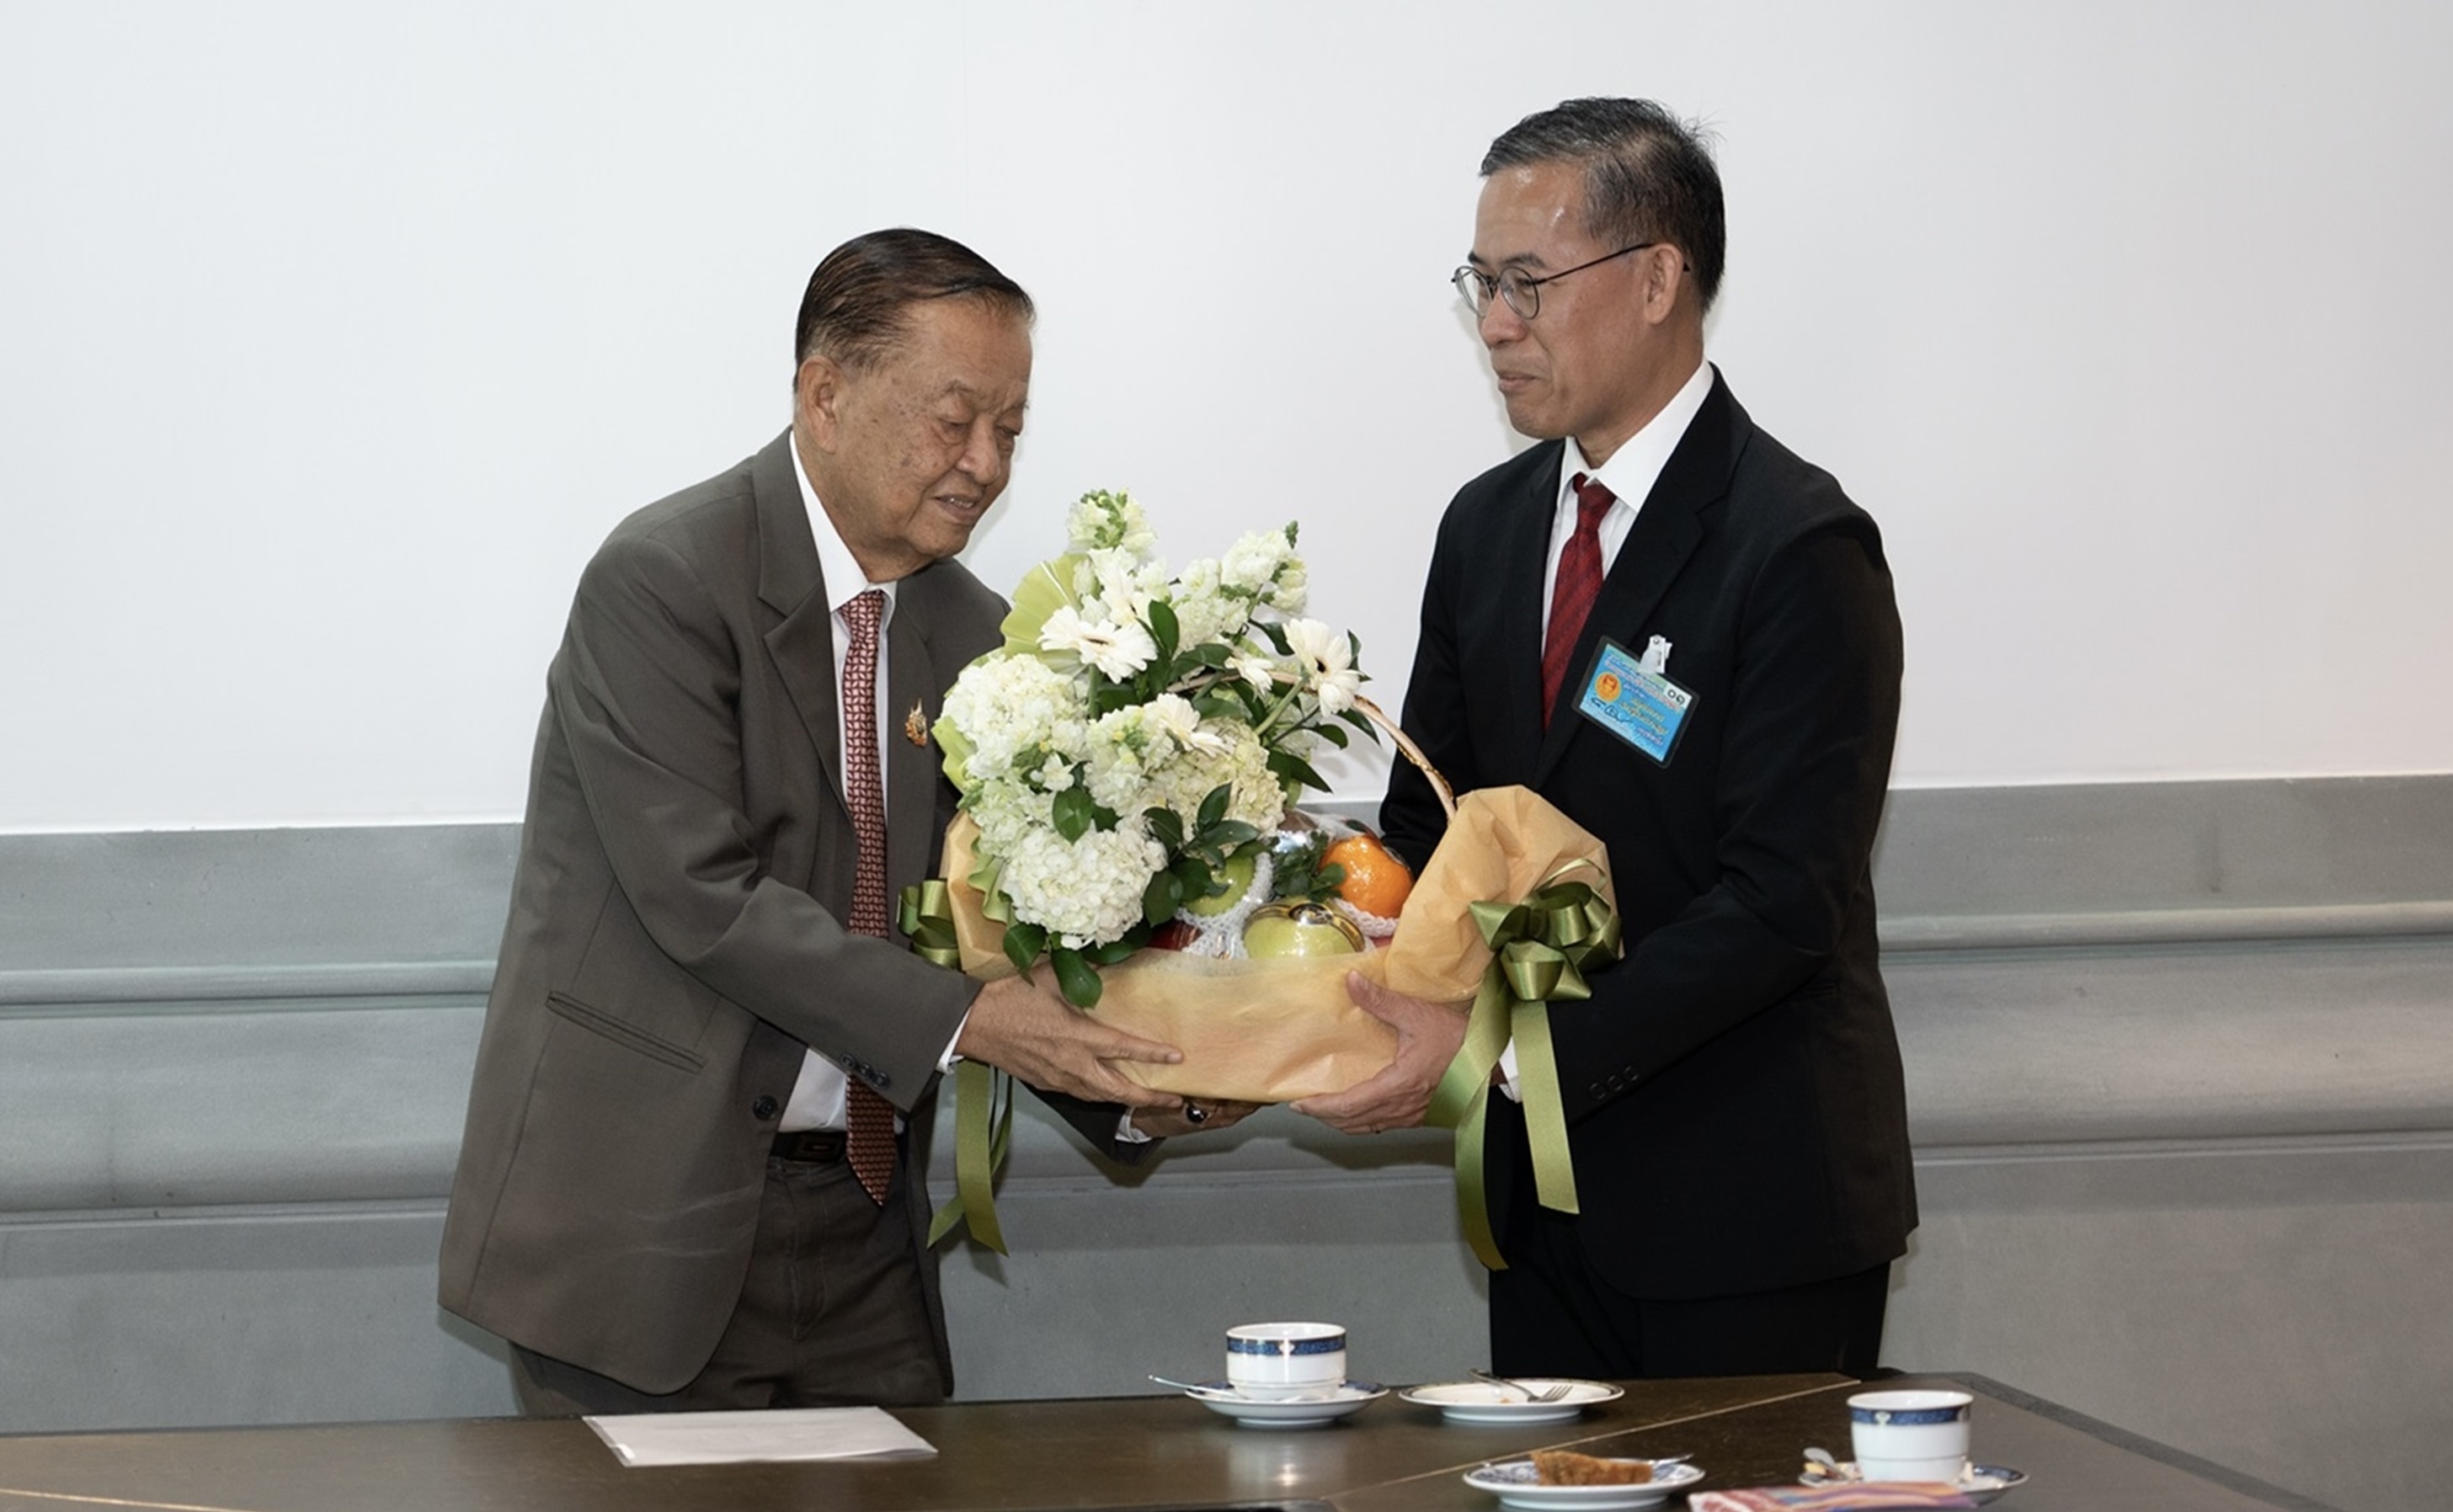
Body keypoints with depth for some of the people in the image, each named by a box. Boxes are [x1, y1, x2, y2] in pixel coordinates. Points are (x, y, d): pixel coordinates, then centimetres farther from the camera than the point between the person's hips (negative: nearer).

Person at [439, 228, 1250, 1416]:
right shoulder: (662, 580, -12)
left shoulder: (970, 637, 10)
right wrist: (961, 1020, -24)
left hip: (861, 1224, 6)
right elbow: (705, 897, -20)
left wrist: (1128, 1085, -7)